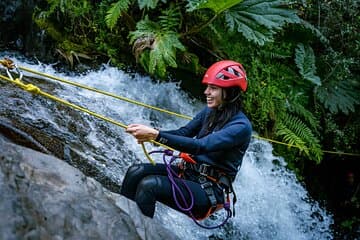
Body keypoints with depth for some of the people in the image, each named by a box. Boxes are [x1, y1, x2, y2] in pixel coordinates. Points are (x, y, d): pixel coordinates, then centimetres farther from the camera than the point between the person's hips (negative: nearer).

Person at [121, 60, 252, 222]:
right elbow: (183, 133, 4)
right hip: (187, 172, 8)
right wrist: (149, 134, -15)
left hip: (208, 192, -8)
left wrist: (156, 135, -35)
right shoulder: (210, 112, 7)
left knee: (149, 185, -27)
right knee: (136, 172, -11)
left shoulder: (241, 126, -18)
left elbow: (201, 146, -29)